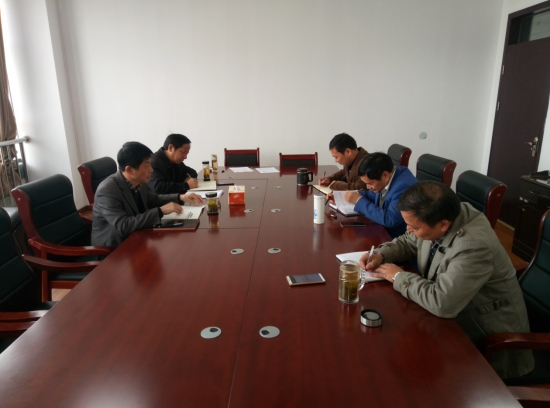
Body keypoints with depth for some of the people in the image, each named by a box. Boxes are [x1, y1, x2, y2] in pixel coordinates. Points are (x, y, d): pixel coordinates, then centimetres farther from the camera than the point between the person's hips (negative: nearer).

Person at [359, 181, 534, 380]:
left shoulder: (475, 246, -35)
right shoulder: (436, 218, -11)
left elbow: (442, 303, -40)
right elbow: (408, 242, 8)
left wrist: (399, 277, -25)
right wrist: (381, 255, -11)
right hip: (452, 318, 7)